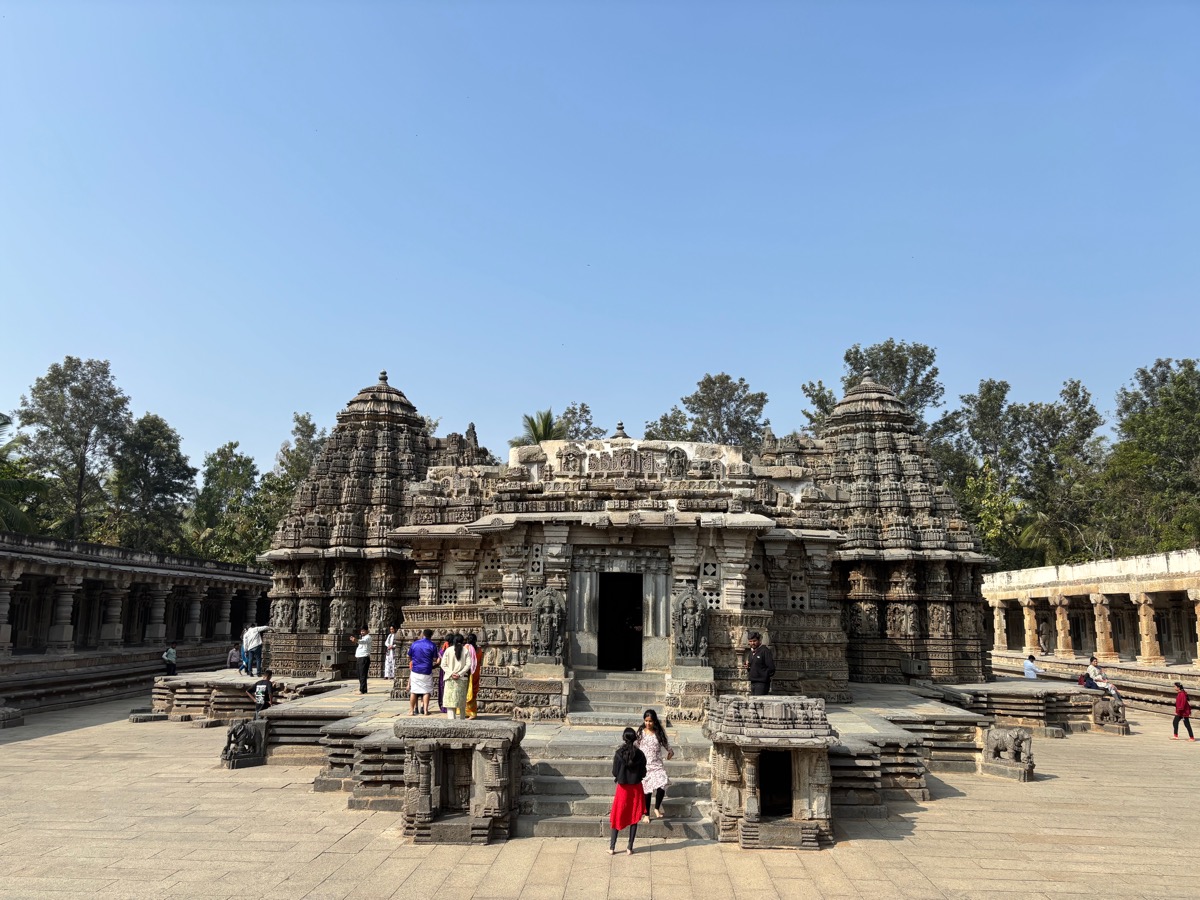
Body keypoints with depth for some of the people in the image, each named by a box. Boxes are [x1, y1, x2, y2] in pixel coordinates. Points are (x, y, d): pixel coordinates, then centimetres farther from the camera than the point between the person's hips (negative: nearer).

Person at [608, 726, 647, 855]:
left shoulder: (619, 754, -13)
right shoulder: (640, 754, -9)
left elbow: (615, 773, -9)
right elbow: (643, 773, -3)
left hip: (623, 788, -1)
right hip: (636, 788, 1)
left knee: (618, 817, 10)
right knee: (634, 818, 11)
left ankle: (612, 847, 12)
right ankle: (630, 848, 14)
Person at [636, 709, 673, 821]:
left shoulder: (660, 732, 0)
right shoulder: (641, 732, -1)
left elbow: (665, 743, 16)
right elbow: (637, 747, 7)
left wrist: (670, 751, 4)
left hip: (657, 764, 0)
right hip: (644, 765, 0)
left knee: (662, 784, -20)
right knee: (646, 790, 2)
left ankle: (657, 808, 4)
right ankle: (646, 814, 20)